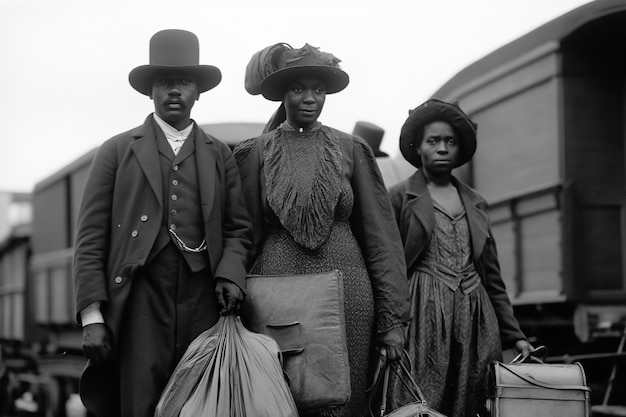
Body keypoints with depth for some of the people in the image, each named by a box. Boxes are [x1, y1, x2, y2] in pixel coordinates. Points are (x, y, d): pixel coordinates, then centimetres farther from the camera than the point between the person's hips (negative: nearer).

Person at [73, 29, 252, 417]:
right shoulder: (117, 151, 9)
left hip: (204, 302, 2)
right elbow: (91, 238, 5)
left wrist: (230, 273, -6)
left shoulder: (220, 155, 16)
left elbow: (238, 228, 16)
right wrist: (92, 316, -4)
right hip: (140, 301, -2)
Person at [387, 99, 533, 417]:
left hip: (476, 321, 4)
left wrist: (514, 334, 11)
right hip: (422, 319, -4)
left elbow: (492, 277, 17)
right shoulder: (399, 197, 3)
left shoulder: (476, 203, 17)